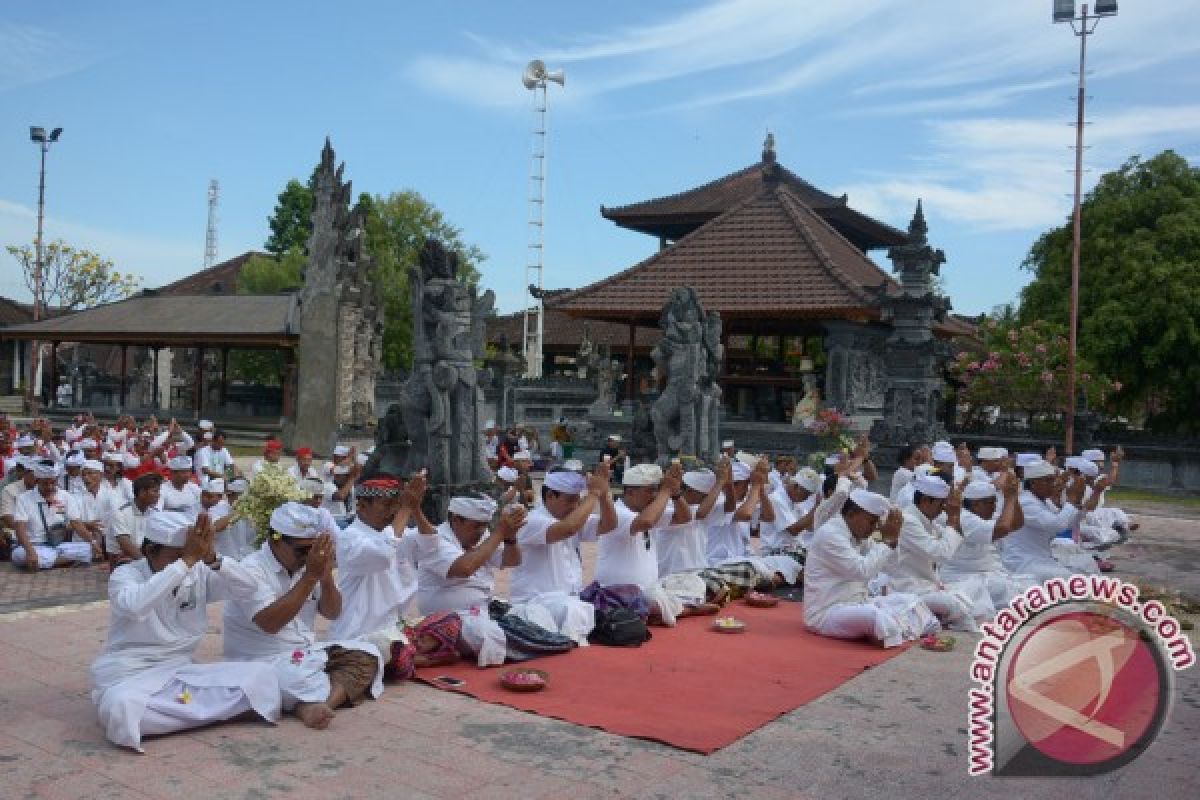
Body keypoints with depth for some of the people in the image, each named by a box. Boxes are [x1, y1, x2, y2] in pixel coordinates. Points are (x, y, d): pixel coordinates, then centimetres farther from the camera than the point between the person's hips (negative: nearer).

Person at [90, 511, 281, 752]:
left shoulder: (199, 573, 3)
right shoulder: (125, 575, -8)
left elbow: (248, 585, -9)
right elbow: (136, 605, -33)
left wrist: (210, 558, -24)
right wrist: (187, 560, -33)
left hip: (182, 669, 4)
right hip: (130, 674, -4)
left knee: (262, 675, -15)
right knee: (121, 706, -42)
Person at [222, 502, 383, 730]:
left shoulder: (304, 564, 7)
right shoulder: (251, 570, -14)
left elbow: (332, 613, 7)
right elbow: (270, 623, -27)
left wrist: (326, 576, -12)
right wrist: (311, 576, -26)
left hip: (306, 654, 8)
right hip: (261, 661, -8)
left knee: (366, 655, -13)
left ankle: (320, 702, -32)